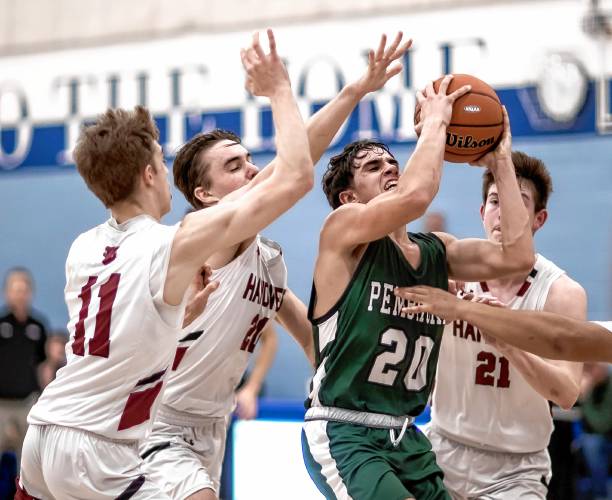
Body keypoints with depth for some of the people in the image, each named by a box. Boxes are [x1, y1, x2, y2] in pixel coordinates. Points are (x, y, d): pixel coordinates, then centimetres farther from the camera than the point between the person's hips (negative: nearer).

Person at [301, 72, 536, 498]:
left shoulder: (437, 252, 13)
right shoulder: (343, 228, -7)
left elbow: (516, 255, -3)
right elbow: (416, 195, -25)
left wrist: (501, 164, 2)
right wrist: (434, 122, -11)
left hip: (405, 437, 8)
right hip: (342, 434, -8)